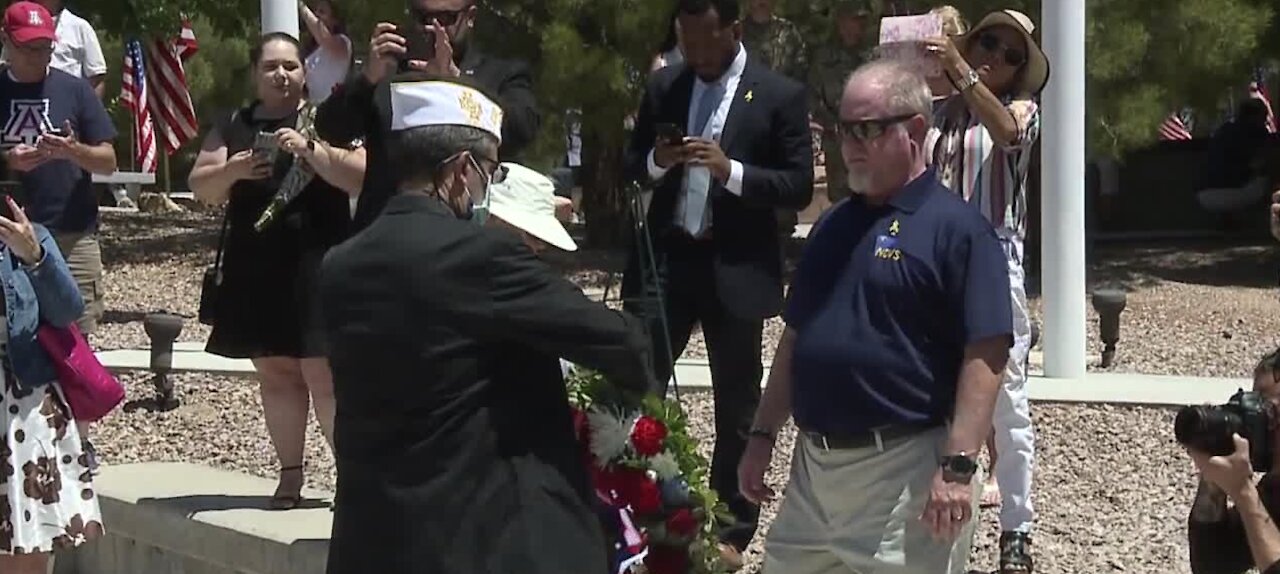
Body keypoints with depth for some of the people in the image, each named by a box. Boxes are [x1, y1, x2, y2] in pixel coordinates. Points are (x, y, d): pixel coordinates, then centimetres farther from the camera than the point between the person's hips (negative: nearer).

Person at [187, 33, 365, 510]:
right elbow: (201, 188, 8)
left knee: (324, 372, -11)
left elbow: (360, 176, -8)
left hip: (316, 265, -4)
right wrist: (232, 170, -12)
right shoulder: (233, 127, 13)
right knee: (274, 371, 8)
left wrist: (310, 149, -20)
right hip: (255, 268, 4)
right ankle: (290, 475, 15)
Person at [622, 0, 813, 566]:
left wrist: (731, 170, -21)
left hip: (735, 268, -3)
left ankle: (732, 527, 20)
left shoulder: (780, 95, -6)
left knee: (737, 403, 8)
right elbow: (633, 163, 13)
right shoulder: (664, 85, 6)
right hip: (666, 257, 3)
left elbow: (799, 188, -7)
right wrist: (657, 160, -10)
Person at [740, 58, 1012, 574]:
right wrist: (763, 435, 14)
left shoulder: (956, 229, -10)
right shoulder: (833, 225, 14)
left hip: (904, 470, -7)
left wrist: (958, 466, -23)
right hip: (813, 464, 8)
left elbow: (985, 356, -16)